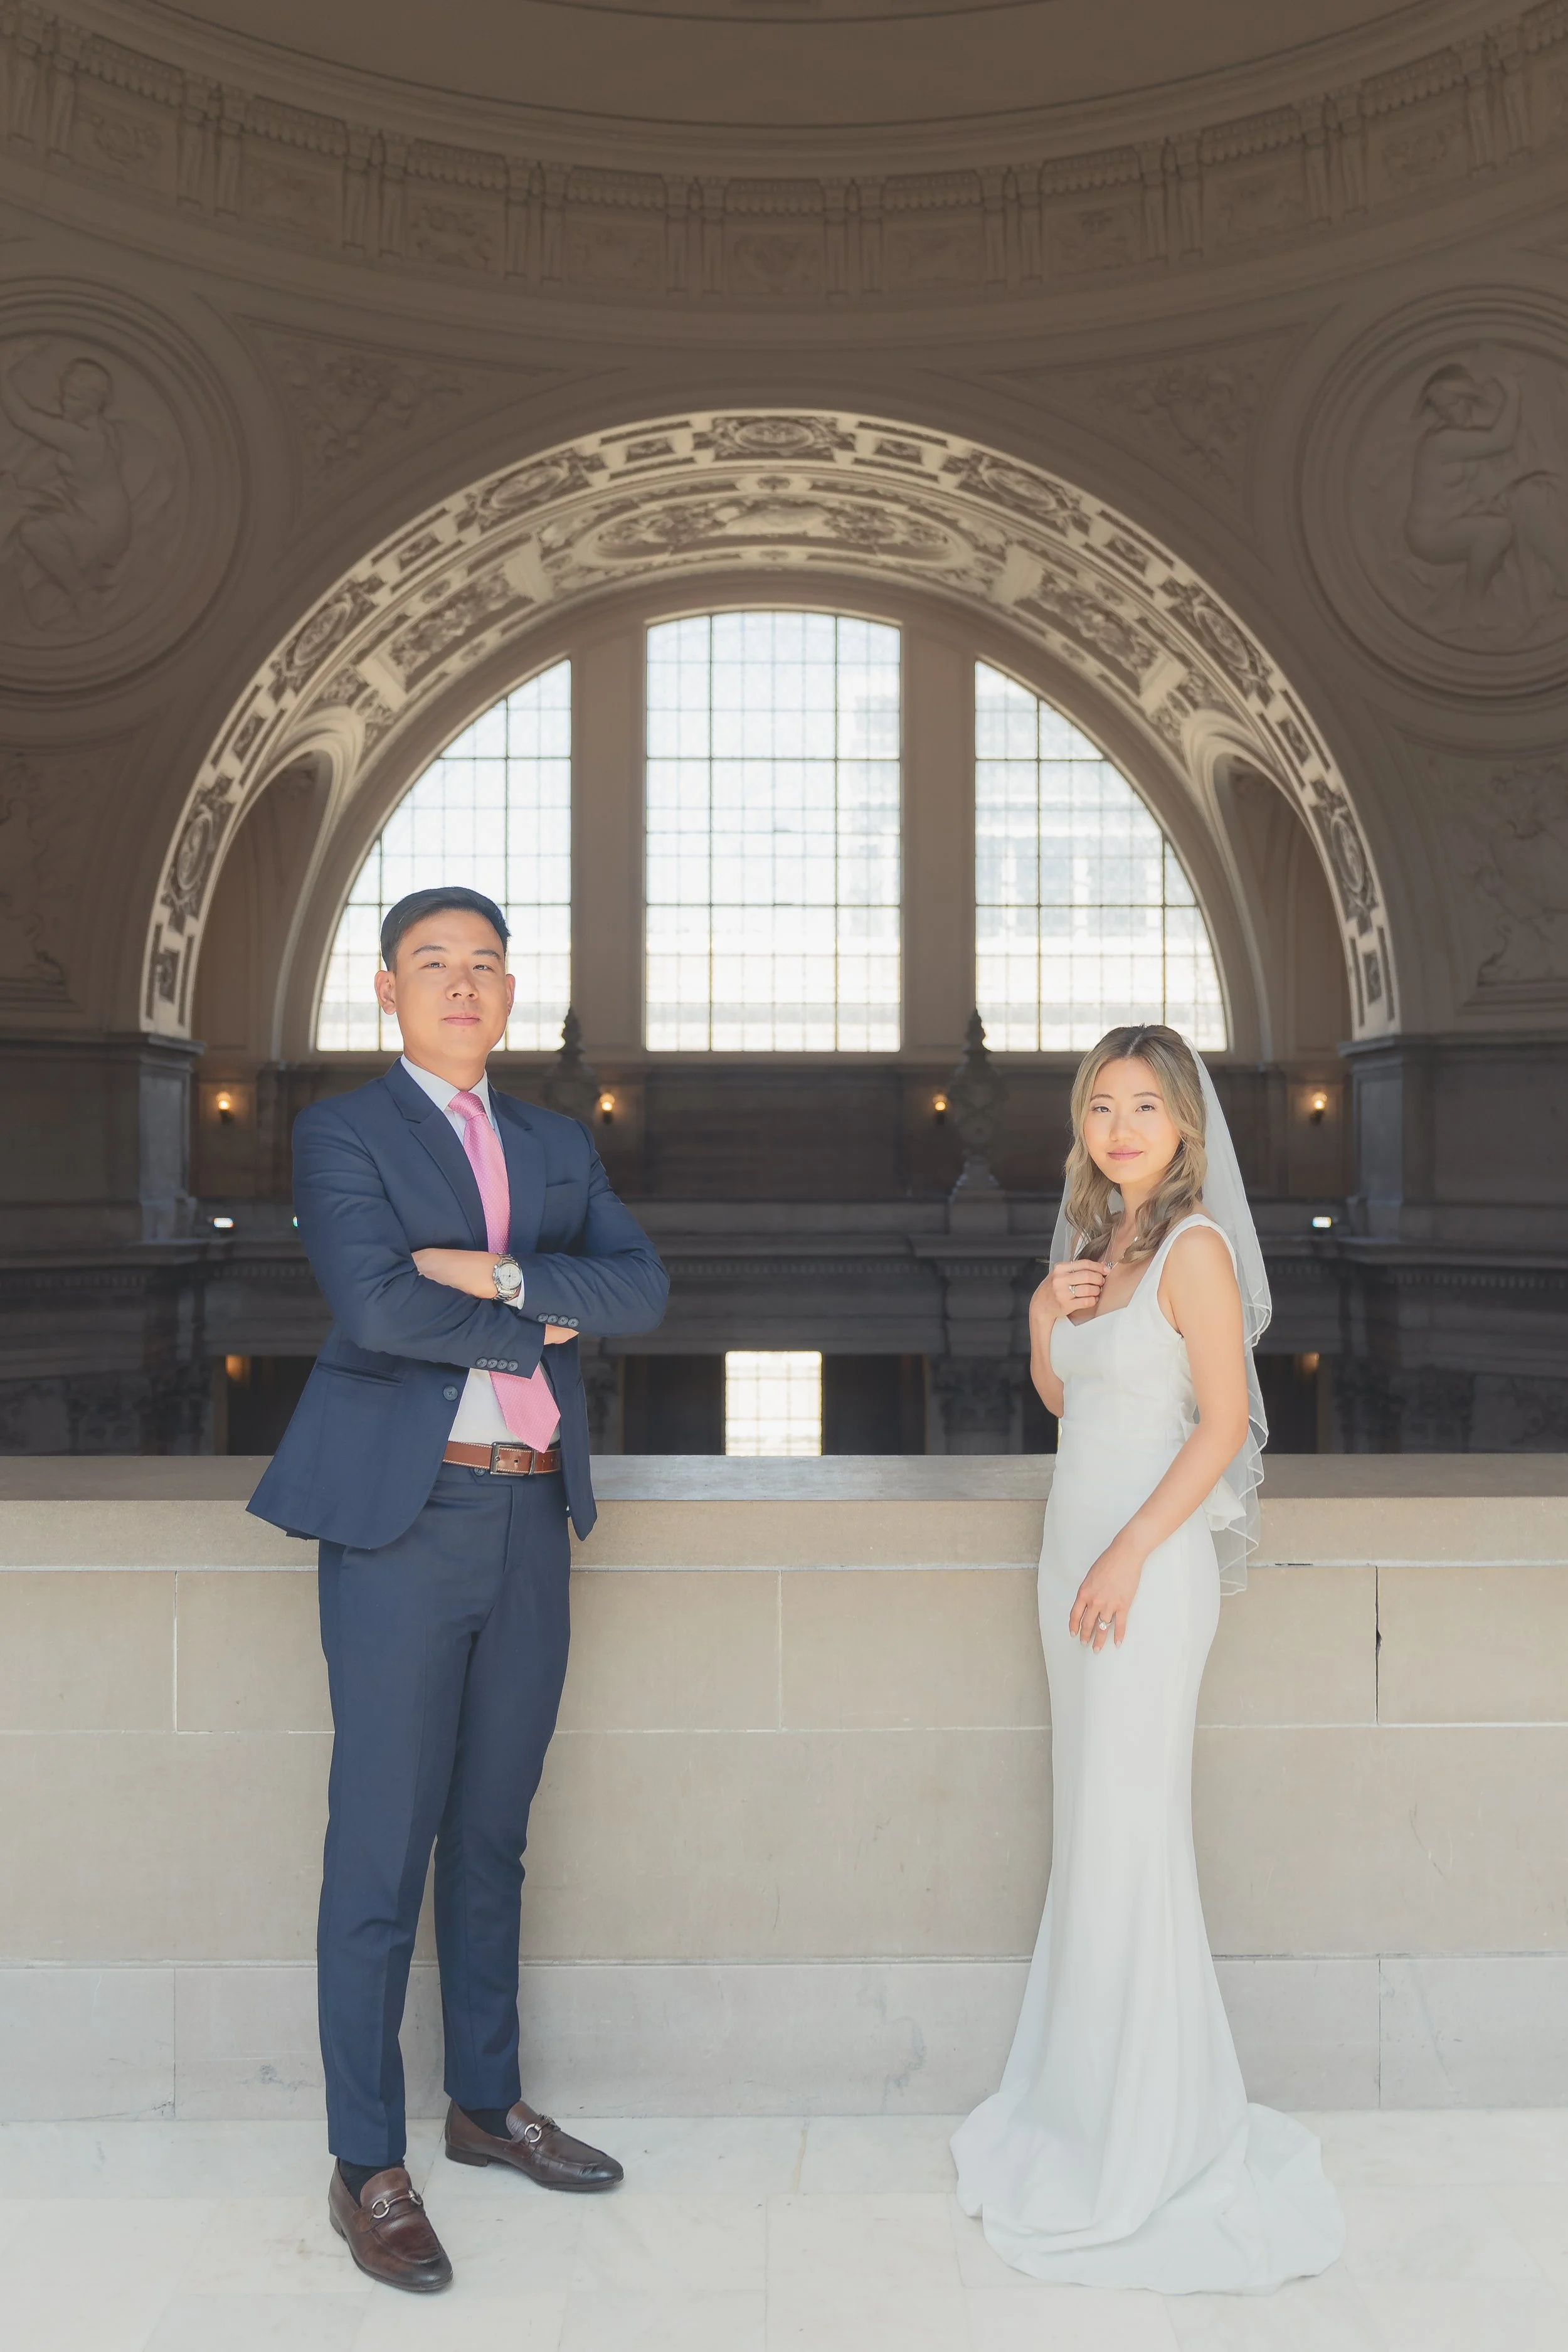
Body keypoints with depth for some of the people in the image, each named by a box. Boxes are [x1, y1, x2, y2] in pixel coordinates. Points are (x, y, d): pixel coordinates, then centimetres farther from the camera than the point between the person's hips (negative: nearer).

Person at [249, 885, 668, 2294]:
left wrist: (502, 1274, -14)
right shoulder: (343, 1133, -1)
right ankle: (368, 2166, 14)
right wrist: (540, 1326, -7)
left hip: (532, 1521, 5)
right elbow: (375, 1307, -17)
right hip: (403, 1520, -5)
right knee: (383, 1850, 0)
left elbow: (641, 1286, 0)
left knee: (493, 1837, 16)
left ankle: (489, 2103, 32)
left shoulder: (560, 1146, 15)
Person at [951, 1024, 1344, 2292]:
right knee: (1090, 1828, 14)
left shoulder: (1193, 1247, -11)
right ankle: (1087, 2103, 28)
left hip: (1149, 1556, -8)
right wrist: (1042, 1314, 0)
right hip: (1075, 1545, 8)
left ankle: (1149, 2144, 14)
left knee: (1129, 1831, -1)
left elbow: (1224, 1420, -16)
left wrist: (1129, 1556, -19)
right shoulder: (1093, 1239, 12)